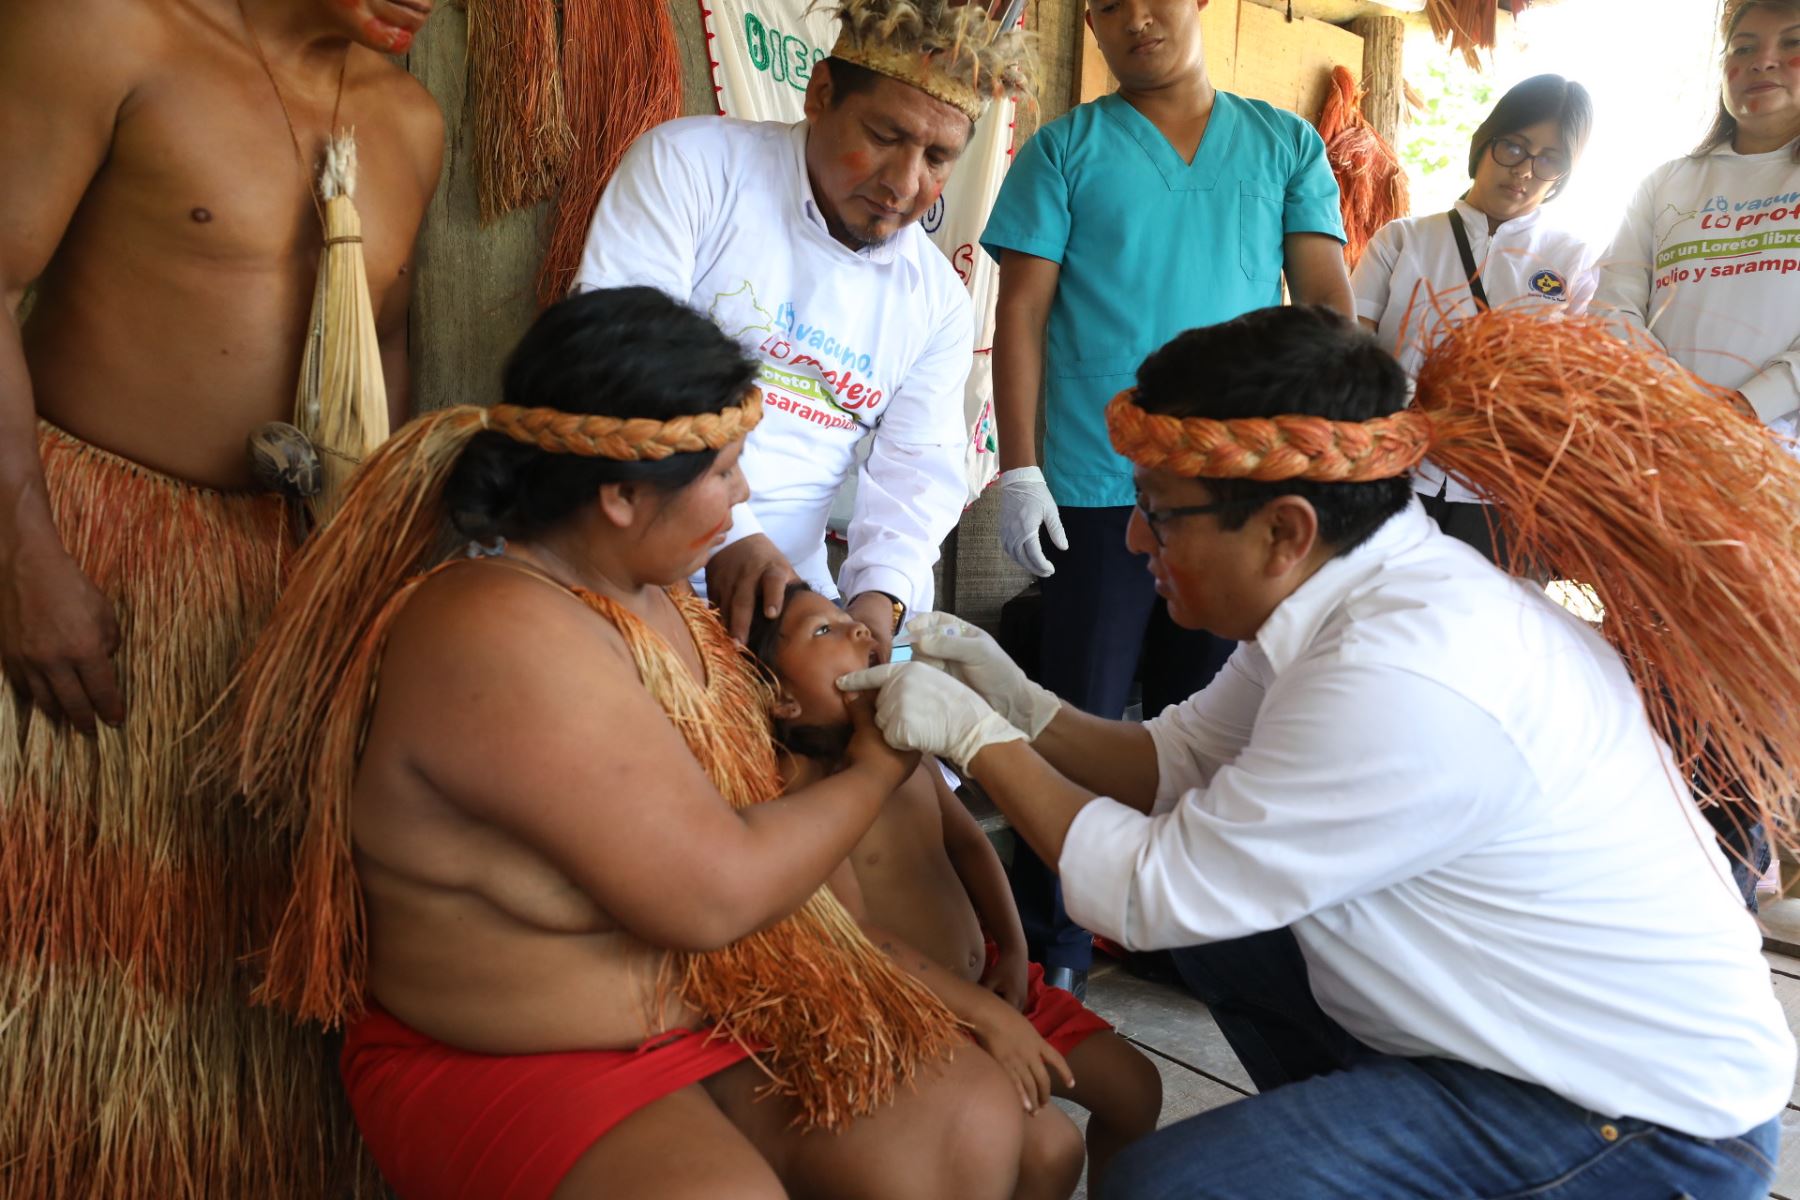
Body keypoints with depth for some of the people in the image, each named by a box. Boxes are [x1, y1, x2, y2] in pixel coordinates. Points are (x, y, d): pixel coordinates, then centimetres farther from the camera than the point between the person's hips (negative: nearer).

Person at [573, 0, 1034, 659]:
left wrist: (880, 593, -12)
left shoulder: (939, 300, 8)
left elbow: (918, 467, 8)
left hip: (788, 581, 4)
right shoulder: (693, 162, -5)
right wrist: (726, 533, -23)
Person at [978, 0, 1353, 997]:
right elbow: (1022, 314, 0)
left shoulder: (1285, 146, 11)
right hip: (1097, 490, -2)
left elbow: (1327, 301, 6)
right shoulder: (1064, 149, 5)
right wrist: (1019, 470, -9)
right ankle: (1051, 949, 17)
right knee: (1081, 721, 2)